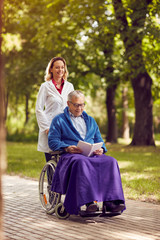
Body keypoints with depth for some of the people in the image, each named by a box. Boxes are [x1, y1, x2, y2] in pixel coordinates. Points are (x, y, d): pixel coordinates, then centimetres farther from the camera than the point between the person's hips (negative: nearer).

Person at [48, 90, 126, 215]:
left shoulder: (91, 120, 29)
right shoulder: (59, 120, 14)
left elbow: (99, 140, 26)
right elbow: (53, 141, 4)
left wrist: (101, 149, 2)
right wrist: (67, 148, -15)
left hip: (92, 155, 4)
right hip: (70, 155, -4)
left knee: (111, 161, -27)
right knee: (81, 162, -41)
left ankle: (110, 201, -37)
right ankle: (88, 201, -50)